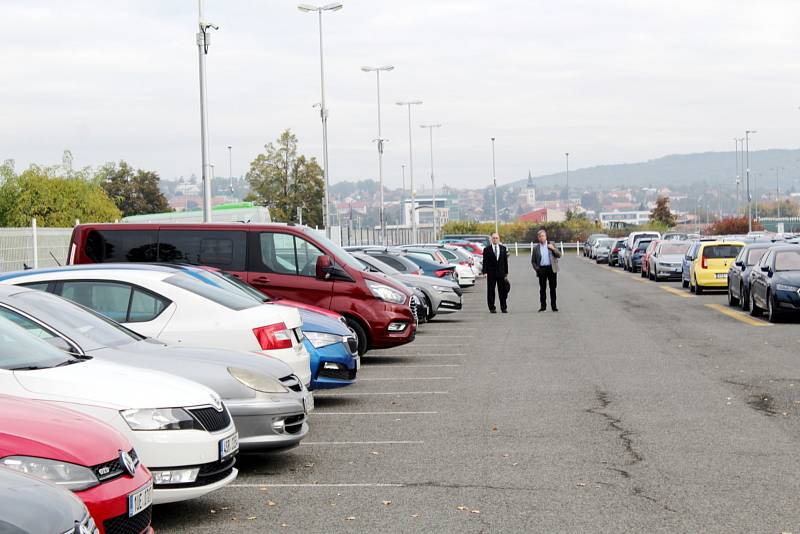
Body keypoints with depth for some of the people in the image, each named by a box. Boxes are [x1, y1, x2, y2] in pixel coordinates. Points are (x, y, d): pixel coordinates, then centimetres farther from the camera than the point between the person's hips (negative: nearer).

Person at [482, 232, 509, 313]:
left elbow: (505, 261, 10)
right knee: (491, 291, 1)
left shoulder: (503, 248, 9)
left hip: (501, 273, 2)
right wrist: (485, 272, -9)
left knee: (502, 291, 3)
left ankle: (503, 307, 9)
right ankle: (492, 308, 7)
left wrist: (506, 272, 7)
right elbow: (485, 262, 0)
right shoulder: (487, 249, 2)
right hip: (491, 274, -2)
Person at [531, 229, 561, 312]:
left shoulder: (551, 245, 7)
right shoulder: (535, 248, 7)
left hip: (552, 269, 0)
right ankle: (543, 305, 7)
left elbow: (559, 255, 4)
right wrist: (536, 269, -4)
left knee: (553, 288, 2)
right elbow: (533, 261, 10)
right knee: (542, 288, 1)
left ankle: (553, 305, 7)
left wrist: (553, 249, -12)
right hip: (542, 270, 0)